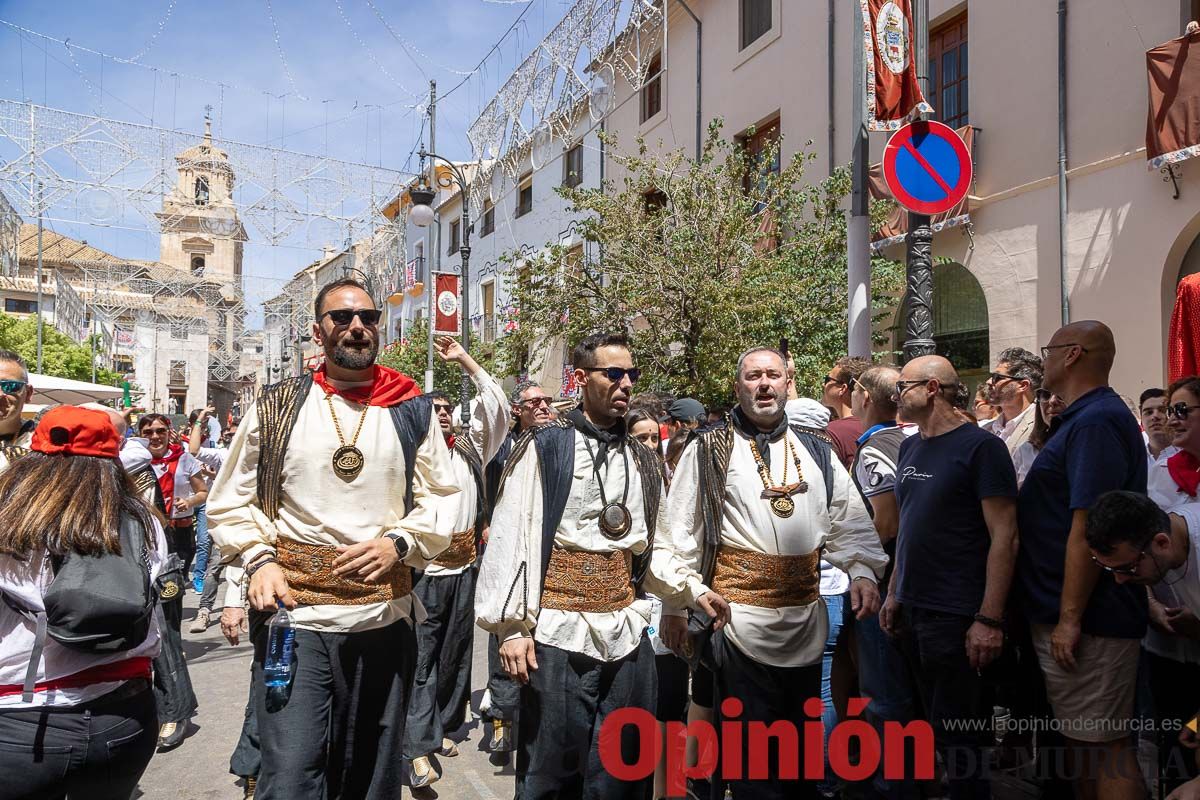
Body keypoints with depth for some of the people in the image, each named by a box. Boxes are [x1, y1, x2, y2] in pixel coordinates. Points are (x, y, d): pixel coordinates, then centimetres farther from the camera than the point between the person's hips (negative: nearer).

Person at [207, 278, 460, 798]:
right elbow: (230, 504, 8)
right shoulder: (276, 409, 3)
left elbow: (442, 501, 6)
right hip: (293, 618, -1)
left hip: (384, 619, 2)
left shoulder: (411, 413, 5)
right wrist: (259, 560, -7)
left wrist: (398, 543, -11)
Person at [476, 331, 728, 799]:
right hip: (559, 635, -4)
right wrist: (512, 626, -11)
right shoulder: (544, 448, -5)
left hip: (628, 636, 5)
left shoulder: (644, 463, 11)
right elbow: (511, 537, -7)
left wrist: (692, 592, 1)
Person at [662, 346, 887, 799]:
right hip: (739, 615, -4)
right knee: (749, 748, 4)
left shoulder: (817, 451, 11)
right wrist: (680, 601, -5)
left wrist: (862, 571, -3)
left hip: (806, 617, 4)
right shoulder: (710, 449, -1)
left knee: (801, 740, 18)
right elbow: (680, 533, -1)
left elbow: (849, 520, 12)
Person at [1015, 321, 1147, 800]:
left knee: (1102, 746, 0)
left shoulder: (1094, 422, -18)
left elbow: (1087, 527, -25)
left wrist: (1070, 618, -23)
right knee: (1084, 742, 19)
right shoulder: (1081, 419, 14)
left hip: (1086, 620, -10)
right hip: (1065, 614, 10)